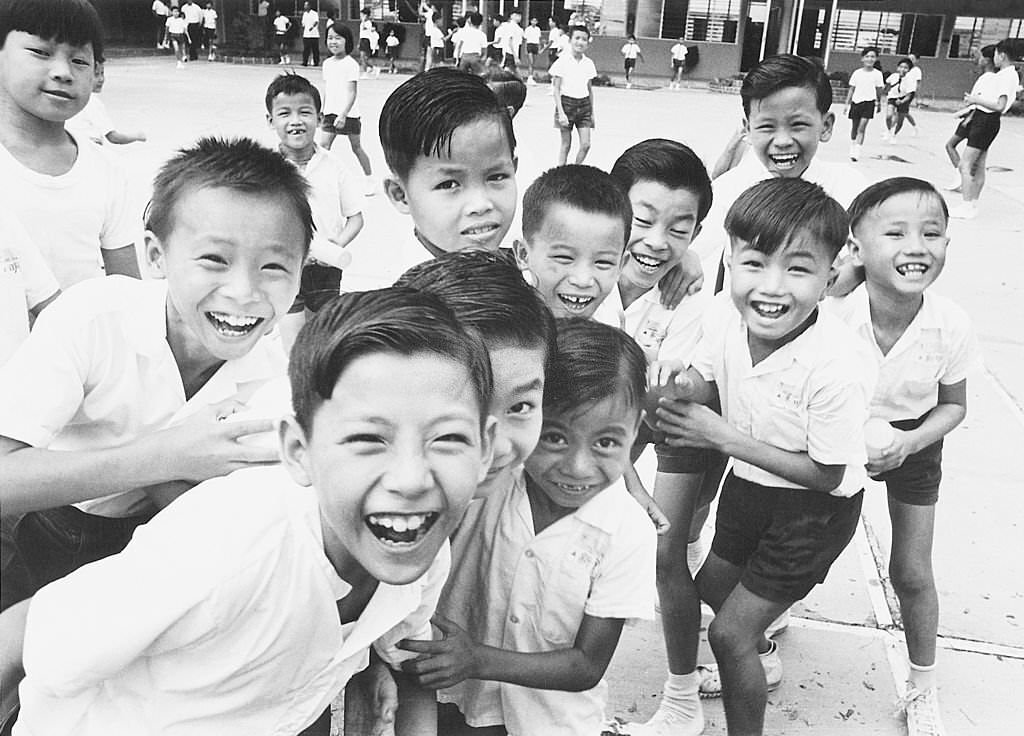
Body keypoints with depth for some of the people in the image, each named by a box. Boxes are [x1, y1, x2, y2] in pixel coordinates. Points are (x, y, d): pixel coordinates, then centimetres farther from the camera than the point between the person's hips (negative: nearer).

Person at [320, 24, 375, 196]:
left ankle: (369, 180, 23)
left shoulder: (350, 64, -13)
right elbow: (326, 90, 15)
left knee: (356, 148, 7)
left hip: (349, 114, -5)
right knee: (323, 146, -6)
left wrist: (343, 115, -25)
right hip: (331, 113, 5)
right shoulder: (327, 64, 7)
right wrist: (323, 112, 14)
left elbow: (352, 93, -17)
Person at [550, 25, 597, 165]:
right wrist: (561, 112, -15)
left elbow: (590, 89, 14)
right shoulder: (562, 61, -8)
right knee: (565, 145, 2)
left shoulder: (588, 63, 5)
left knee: (586, 144, -2)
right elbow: (556, 89, -8)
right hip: (566, 102, -4)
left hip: (584, 104, 4)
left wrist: (592, 112, 15)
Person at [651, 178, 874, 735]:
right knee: (712, 585, 26)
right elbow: (709, 380, 0)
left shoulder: (836, 369, -35)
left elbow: (826, 475, -24)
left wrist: (723, 437, -27)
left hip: (816, 507, -6)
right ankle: (761, 659, 57)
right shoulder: (726, 315, -19)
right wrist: (681, 383, -25)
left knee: (729, 632, -1)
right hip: (750, 481, 7)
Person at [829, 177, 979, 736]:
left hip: (913, 443, 1)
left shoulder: (951, 326, -25)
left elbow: (953, 404, -7)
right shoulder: (833, 317, -31)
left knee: (911, 573, 7)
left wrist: (910, 442, -23)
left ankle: (922, 688, 30)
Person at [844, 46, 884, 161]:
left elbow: (879, 90, 7)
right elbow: (851, 89, 8)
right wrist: (847, 104, 6)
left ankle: (856, 152, -17)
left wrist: (879, 104, 9)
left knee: (861, 128, -13)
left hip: (869, 102, -2)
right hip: (856, 101, 3)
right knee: (854, 128, 11)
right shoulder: (857, 73, 4)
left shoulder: (877, 74, 0)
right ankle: (852, 148, 28)